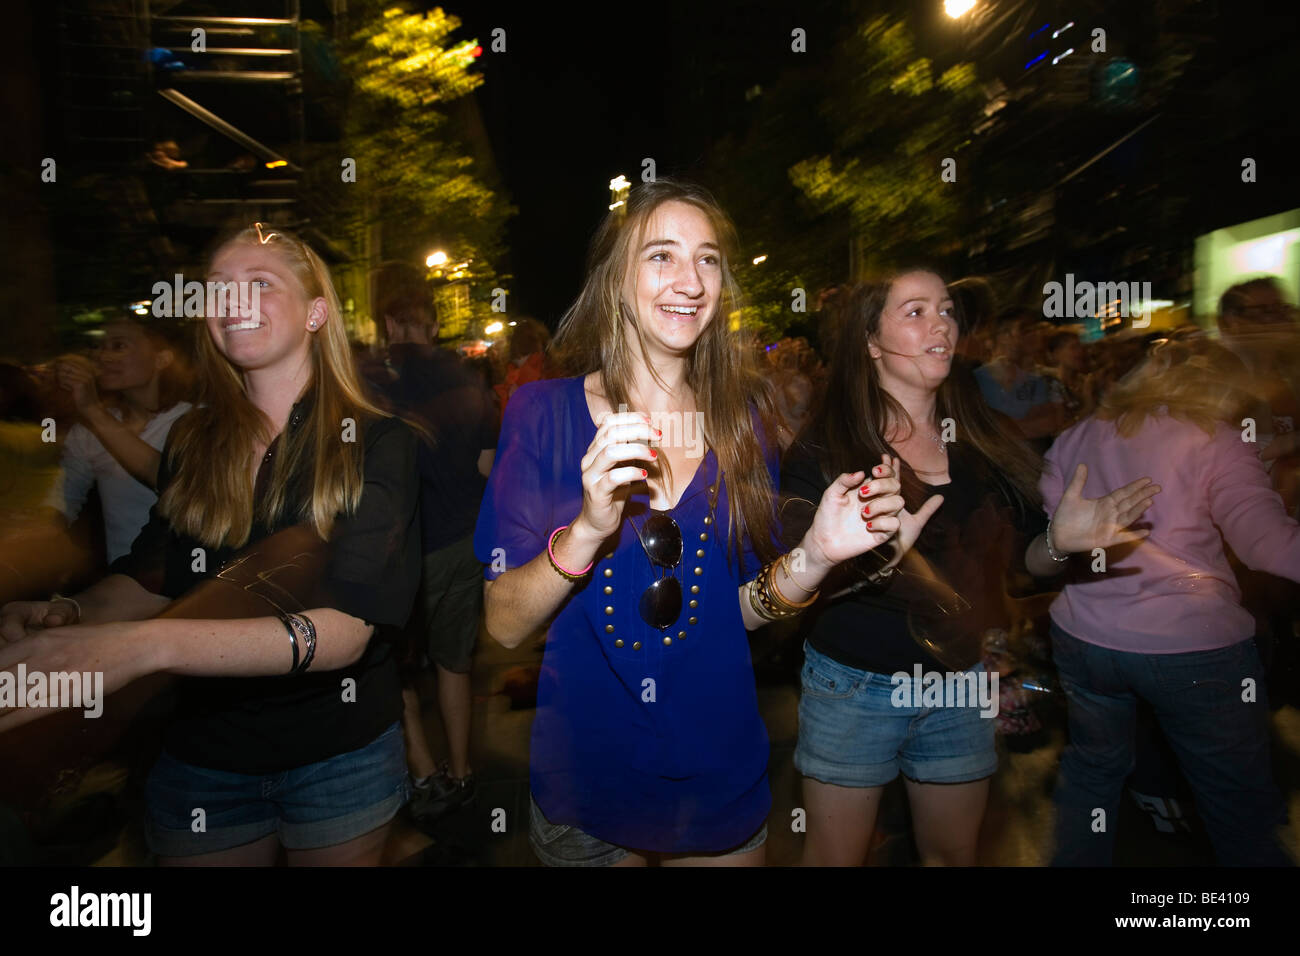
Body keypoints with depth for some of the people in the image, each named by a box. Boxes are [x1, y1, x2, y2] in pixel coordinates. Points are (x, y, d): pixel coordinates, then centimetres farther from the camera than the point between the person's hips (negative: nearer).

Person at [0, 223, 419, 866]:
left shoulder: (376, 443, -15)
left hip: (340, 756, -3)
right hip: (201, 757, 3)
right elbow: (151, 578, 5)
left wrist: (146, 645, -35)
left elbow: (347, 628, -25)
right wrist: (68, 616, -18)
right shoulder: (192, 442, 0)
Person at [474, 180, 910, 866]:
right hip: (585, 777, -2)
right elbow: (503, 627, -16)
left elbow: (744, 609, -1)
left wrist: (815, 555, -19)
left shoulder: (743, 417, -5)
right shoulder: (543, 412, -12)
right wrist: (587, 531, -33)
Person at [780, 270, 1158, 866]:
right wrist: (876, 554, -34)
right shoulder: (826, 447, -13)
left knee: (954, 852, 21)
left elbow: (1021, 556, 7)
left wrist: (1061, 539, -14)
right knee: (834, 857, 13)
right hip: (853, 684, -3)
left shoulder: (985, 442, 1)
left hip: (961, 685, 4)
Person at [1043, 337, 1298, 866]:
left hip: (1082, 638, 4)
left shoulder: (1075, 438, 7)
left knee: (1091, 769, 23)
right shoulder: (1216, 442, -6)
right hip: (1193, 645, -4)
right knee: (1241, 805, 14)